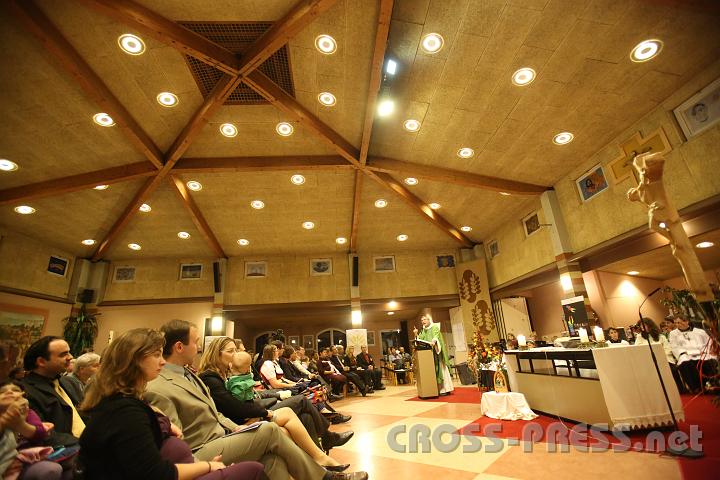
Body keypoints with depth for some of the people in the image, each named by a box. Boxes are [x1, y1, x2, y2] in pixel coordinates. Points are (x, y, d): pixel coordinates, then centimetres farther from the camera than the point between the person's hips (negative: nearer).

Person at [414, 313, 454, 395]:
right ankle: (438, 389, 6)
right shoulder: (424, 331, 16)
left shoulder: (435, 327, -2)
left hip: (436, 352, -6)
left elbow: (436, 336, -20)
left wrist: (434, 341, -40)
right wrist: (416, 334, -3)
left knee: (439, 369, -6)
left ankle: (445, 389, -2)